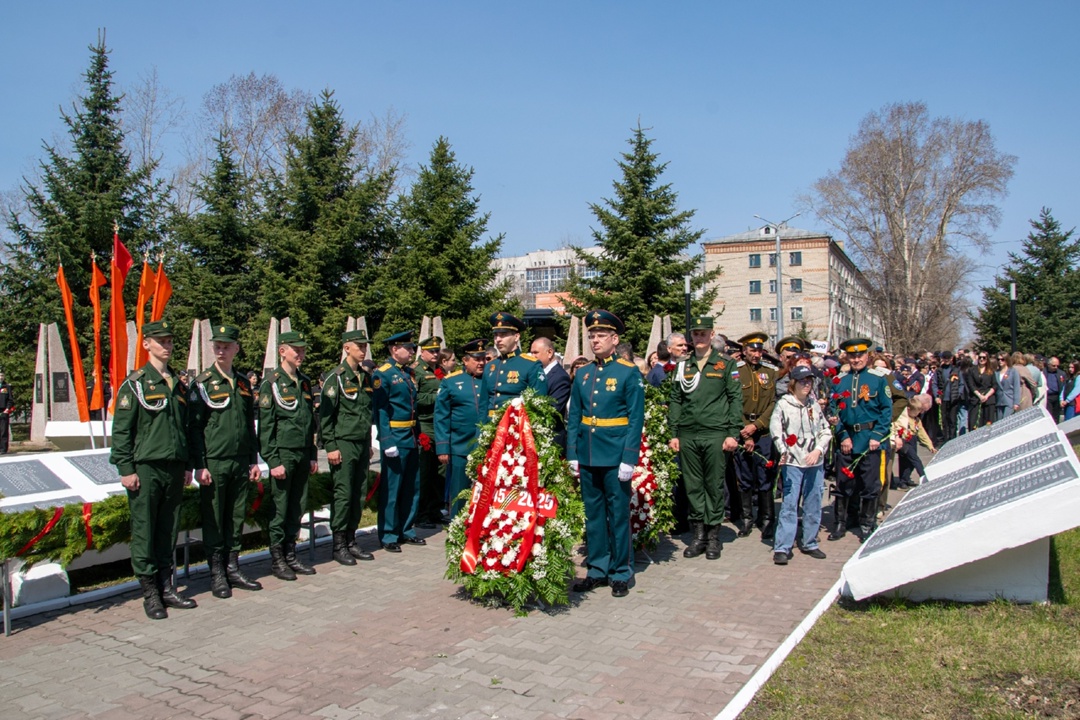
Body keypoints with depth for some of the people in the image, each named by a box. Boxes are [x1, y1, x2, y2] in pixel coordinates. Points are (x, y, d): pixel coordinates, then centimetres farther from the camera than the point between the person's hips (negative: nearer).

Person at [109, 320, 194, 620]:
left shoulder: (178, 383, 14)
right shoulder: (134, 384, -3)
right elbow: (121, 430, -6)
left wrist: (187, 465, 15)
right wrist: (126, 469, -11)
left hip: (174, 469, 5)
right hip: (145, 468, -5)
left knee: (168, 531, 11)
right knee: (144, 532, 1)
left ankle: (167, 586, 19)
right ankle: (150, 593, 9)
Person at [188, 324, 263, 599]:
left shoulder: (243, 383, 11)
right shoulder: (202, 383, -3)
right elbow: (194, 428, -6)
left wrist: (254, 461, 12)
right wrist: (199, 466, -11)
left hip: (241, 463, 5)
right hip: (214, 463, -4)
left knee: (237, 517, 10)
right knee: (214, 521, 4)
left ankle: (233, 569, 21)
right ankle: (217, 575, 13)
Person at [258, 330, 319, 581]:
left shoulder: (305, 381, 13)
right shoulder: (271, 382, -6)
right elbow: (265, 426, -9)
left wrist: (313, 455, 13)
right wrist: (273, 461, -14)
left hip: (303, 454, 6)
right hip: (282, 454, -6)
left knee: (297, 508, 11)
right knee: (280, 510, 2)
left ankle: (290, 555, 22)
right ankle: (277, 559, 13)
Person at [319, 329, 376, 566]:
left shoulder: (366, 377, 13)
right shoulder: (336, 377, -7)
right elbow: (325, 415, -9)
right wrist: (330, 447, -13)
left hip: (362, 444, 6)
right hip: (343, 444, -6)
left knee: (359, 496, 9)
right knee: (342, 495, -2)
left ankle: (351, 542, 19)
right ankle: (339, 545, 8)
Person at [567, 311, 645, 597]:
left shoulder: (629, 372, -5)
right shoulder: (583, 374, 10)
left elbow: (636, 418, -9)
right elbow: (573, 417, 10)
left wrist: (629, 459, -15)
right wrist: (572, 454, 4)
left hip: (615, 457, -5)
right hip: (588, 456, 5)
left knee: (618, 516, 5)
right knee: (593, 514, 12)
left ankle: (620, 574, 18)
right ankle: (597, 570, 25)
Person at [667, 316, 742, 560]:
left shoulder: (726, 364, 4)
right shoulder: (683, 366, 12)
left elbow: (736, 399, 0)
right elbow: (675, 401, 12)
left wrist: (733, 433, -7)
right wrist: (673, 434, 5)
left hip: (715, 435, -3)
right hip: (687, 436, 3)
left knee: (714, 486, 3)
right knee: (692, 486, 7)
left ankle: (713, 536, 14)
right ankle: (698, 534, 17)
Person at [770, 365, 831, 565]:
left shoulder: (814, 405, 10)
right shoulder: (783, 404, -1)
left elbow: (826, 431, 10)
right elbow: (775, 430, -9)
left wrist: (818, 450, -6)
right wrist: (783, 451, -21)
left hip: (815, 462, 4)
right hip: (792, 463, -4)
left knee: (813, 505, 9)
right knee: (789, 504, -7)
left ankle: (809, 543, 23)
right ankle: (782, 548, -4)